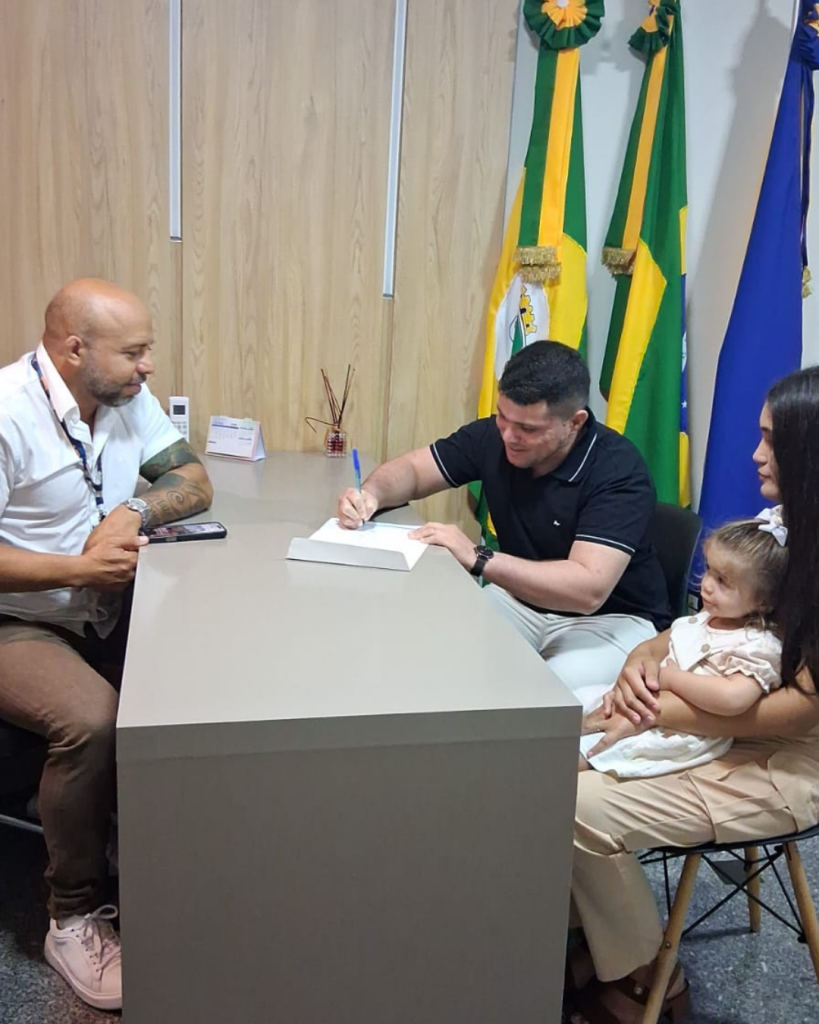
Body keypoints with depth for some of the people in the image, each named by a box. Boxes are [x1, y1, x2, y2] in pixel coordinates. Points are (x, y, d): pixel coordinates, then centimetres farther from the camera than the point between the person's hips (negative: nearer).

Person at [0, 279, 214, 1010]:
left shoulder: (128, 396, 1)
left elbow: (194, 482, 4)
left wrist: (135, 511, -16)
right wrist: (78, 570, -26)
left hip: (103, 614, 7)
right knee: (93, 721, -30)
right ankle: (75, 918, -7)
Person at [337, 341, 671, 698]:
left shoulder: (618, 471, -26)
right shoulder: (493, 436, -10)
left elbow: (588, 589, -36)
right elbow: (411, 468, 1)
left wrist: (478, 558, -41)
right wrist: (371, 493, -23)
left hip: (610, 618, -5)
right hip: (522, 599, 5)